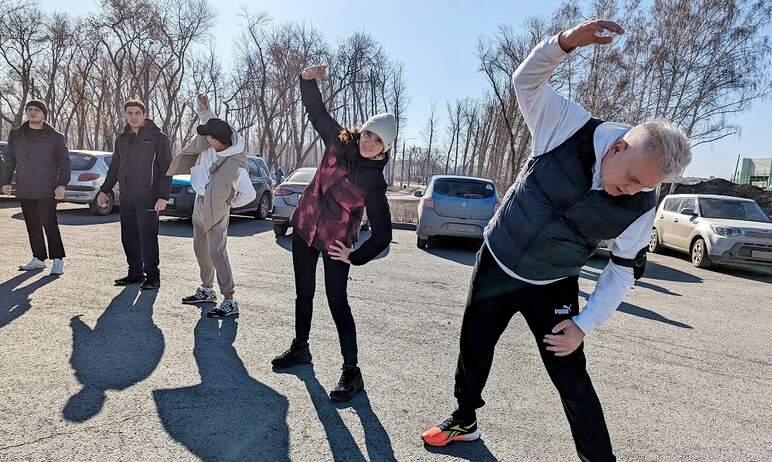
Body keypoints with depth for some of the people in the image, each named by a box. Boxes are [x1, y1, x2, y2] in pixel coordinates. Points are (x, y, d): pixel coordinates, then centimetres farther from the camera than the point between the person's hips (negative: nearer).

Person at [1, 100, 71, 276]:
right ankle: (38, 258, 18)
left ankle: (58, 259, -2)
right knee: (32, 225, 9)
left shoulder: (56, 137, 2)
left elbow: (64, 162, -1)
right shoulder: (16, 135, 13)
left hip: (47, 190, -4)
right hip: (25, 190, 5)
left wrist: (61, 184, -10)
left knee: (49, 224, -8)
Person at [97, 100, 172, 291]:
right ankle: (135, 273, 20)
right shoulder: (122, 138, 15)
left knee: (147, 237, -6)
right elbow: (114, 167, 23)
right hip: (126, 198, 7)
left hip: (147, 198, -7)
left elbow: (166, 169, -9)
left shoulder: (158, 137, -4)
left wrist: (163, 196, -17)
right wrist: (104, 190, 17)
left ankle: (152, 276, 1)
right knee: (128, 237, 9)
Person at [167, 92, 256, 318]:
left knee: (217, 253, -11)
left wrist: (228, 203, -7)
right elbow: (209, 121, 14)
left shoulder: (235, 167, -31)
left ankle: (229, 301, -7)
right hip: (200, 206, 9)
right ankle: (206, 290, 32)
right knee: (201, 250, 17)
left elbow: (249, 194, -22)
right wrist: (204, 107, 0)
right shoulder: (213, 143, -10)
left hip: (216, 212, -9)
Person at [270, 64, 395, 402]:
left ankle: (351, 372, 5)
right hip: (305, 228, 5)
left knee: (337, 302, -7)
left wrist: (356, 258, -14)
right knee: (304, 293, 17)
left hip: (335, 242, -5)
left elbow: (382, 235, -18)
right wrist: (308, 80, -15)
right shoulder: (339, 142, -7)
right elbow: (316, 109, 2)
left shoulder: (373, 182, -19)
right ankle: (300, 348, 38)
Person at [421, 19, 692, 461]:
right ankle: (464, 421, 42)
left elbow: (623, 272, -5)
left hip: (551, 286, -1)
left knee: (571, 377, 0)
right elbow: (527, 80, -11)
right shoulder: (570, 128, -21)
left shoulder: (641, 207, -17)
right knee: (473, 347, 15)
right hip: (496, 263, 1)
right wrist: (566, 42, -29)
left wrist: (584, 325, -11)